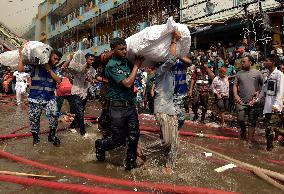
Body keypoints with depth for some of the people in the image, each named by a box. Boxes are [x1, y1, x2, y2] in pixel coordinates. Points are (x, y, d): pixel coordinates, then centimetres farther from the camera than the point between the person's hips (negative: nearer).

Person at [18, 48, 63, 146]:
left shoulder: (55, 69, 6)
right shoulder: (36, 65, -3)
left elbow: (59, 80, -10)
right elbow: (20, 69, -10)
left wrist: (49, 69, -13)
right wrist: (21, 56, -9)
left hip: (50, 98, 2)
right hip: (35, 98, -1)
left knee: (54, 116, -14)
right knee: (34, 118, 9)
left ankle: (52, 135, 7)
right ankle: (35, 137, 30)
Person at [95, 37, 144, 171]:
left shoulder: (127, 61, 6)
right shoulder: (111, 66, -12)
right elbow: (127, 83, -19)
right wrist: (136, 66, -11)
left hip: (131, 105, 6)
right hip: (118, 107, -5)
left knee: (134, 136, 8)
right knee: (119, 139, 4)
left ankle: (131, 162, 28)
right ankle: (101, 145, 34)